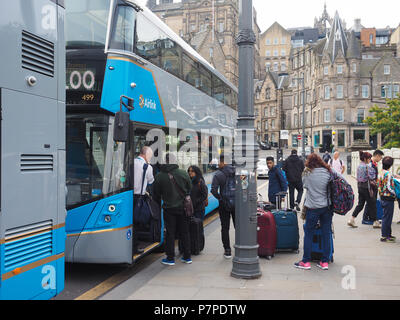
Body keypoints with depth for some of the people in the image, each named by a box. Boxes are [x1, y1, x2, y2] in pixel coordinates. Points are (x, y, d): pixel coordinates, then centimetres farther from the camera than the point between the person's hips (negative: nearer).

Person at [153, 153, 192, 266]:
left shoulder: (159, 176, -8)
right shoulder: (184, 173, -5)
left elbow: (156, 194, 0)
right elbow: (189, 189, 5)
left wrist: (160, 204, 18)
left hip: (169, 209, -2)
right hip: (183, 207, 2)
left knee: (170, 233, 6)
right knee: (184, 232, 11)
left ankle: (170, 258, 10)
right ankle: (187, 257, 19)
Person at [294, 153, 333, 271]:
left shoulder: (307, 173, -8)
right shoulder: (328, 172, -2)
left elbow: (305, 186, 1)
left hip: (312, 207, -3)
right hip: (327, 207, 3)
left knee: (308, 234, 7)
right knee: (326, 234, 10)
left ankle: (306, 262, 11)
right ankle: (325, 262, 16)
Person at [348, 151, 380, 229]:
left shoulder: (359, 166, 11)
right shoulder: (367, 166, -16)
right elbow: (371, 177, -20)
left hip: (360, 187, 8)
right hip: (366, 187, -8)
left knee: (360, 204, 12)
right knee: (372, 204, 4)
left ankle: (351, 220, 5)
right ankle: (375, 222, 12)